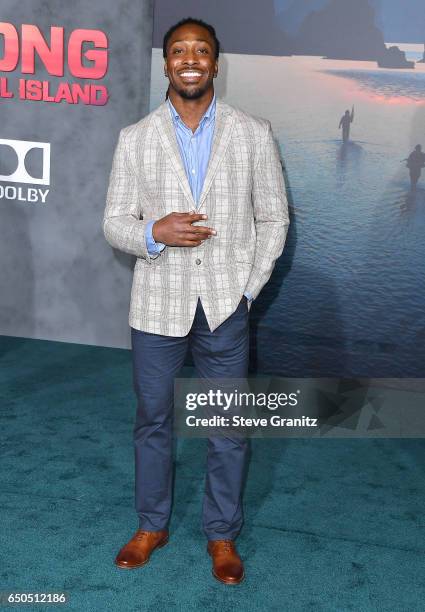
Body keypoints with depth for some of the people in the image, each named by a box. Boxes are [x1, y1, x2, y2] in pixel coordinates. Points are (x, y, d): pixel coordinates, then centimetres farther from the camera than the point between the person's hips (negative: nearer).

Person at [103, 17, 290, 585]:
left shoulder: (253, 133, 0)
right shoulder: (135, 138, 2)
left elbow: (274, 218, 4)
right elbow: (114, 223, 3)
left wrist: (249, 289, -5)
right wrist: (154, 232, -19)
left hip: (225, 307, 0)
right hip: (157, 304, 1)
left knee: (229, 428, 9)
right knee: (152, 420, 13)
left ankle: (222, 533, 29)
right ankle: (151, 525, 33)